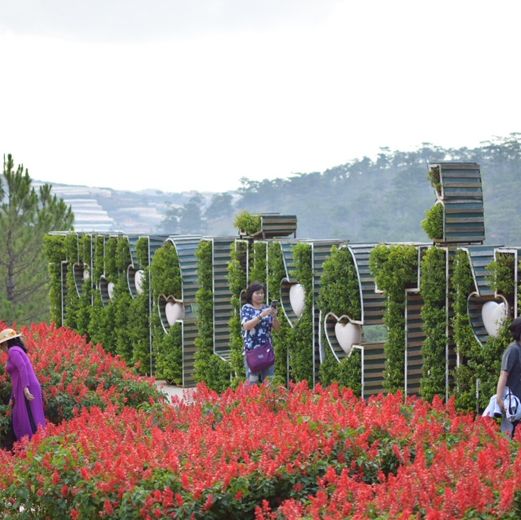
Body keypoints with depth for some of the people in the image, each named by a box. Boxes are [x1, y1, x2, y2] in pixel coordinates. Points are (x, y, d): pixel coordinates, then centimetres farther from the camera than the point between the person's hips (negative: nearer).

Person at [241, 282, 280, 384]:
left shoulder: (267, 308, 11)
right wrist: (261, 315, -21)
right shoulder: (246, 308, 2)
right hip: (251, 350, -4)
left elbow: (276, 327, 6)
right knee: (252, 380, -7)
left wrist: (274, 316, -14)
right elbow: (246, 326, -14)